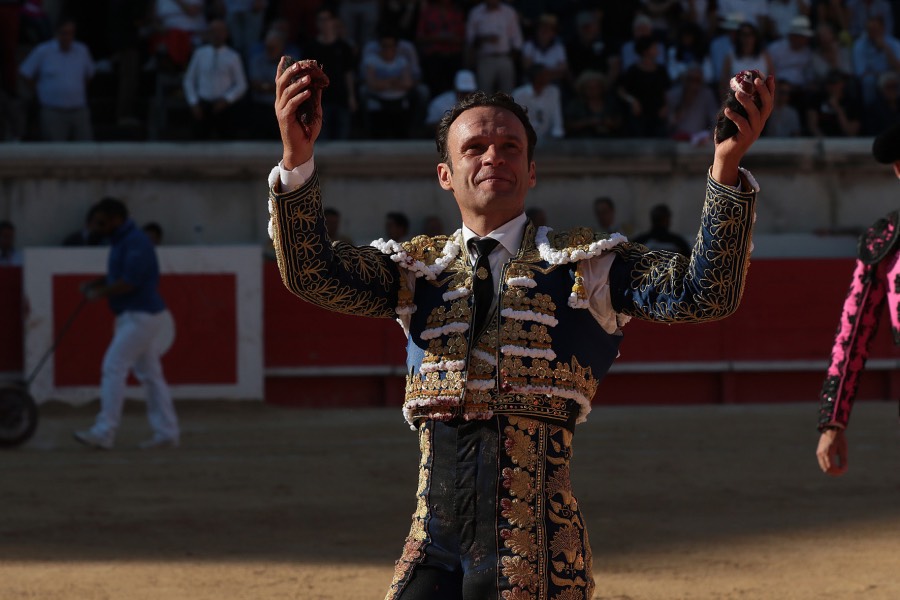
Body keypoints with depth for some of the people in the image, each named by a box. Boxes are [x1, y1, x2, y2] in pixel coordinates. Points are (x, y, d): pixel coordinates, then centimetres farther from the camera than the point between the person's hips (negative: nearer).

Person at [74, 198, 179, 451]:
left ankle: (104, 432, -14)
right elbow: (118, 276, 24)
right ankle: (166, 433, 12)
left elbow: (129, 282, -23)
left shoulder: (136, 242, -17)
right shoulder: (122, 240, 15)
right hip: (135, 316, 11)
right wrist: (93, 284, 7)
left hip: (141, 316, -11)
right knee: (149, 374, 10)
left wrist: (99, 294, -11)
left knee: (114, 367, -13)